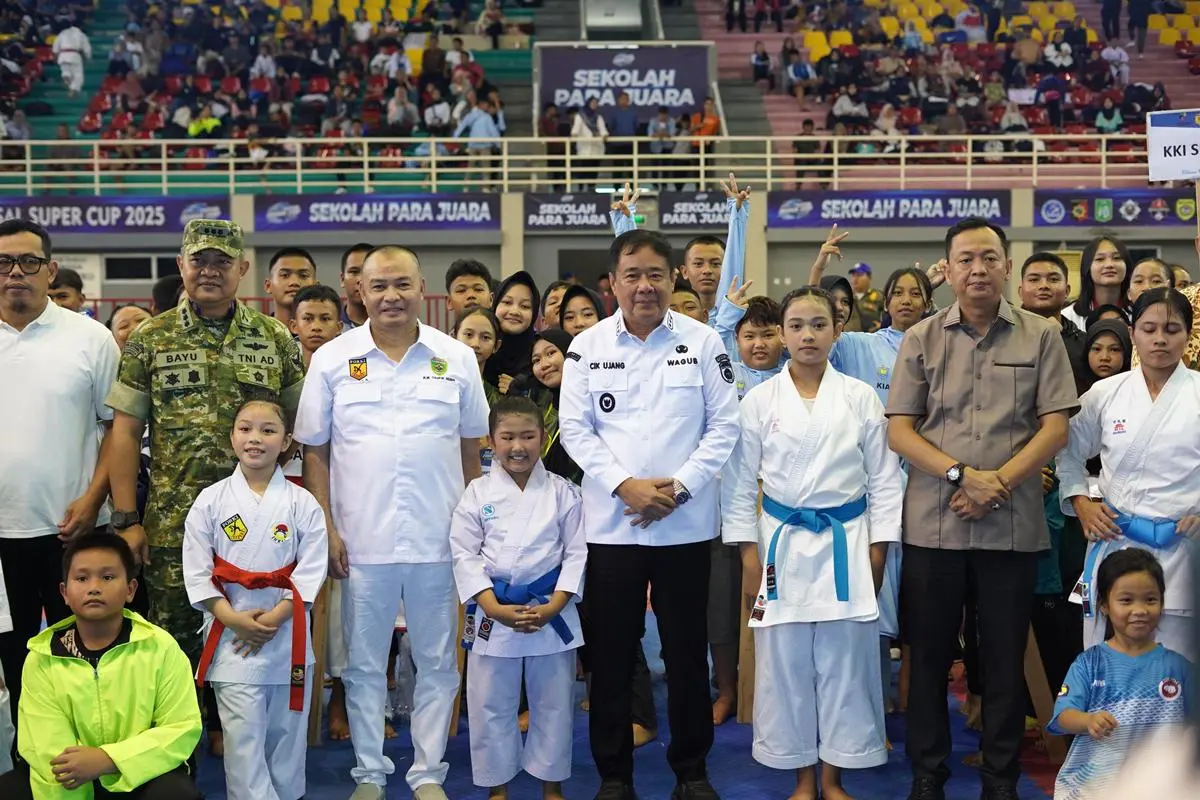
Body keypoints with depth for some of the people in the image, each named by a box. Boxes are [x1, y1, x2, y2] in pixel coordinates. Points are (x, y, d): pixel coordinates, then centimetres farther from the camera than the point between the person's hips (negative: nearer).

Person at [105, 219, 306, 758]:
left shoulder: (276, 340, 4)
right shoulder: (149, 339, 2)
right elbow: (125, 432, 0)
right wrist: (126, 519, -5)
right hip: (171, 523, -1)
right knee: (174, 634, 7)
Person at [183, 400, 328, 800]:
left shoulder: (302, 504, 0)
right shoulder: (211, 501, 0)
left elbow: (311, 571, -3)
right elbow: (197, 572, -2)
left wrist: (274, 618, -13)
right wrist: (234, 619, -12)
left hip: (287, 634, 1)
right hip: (231, 635, -1)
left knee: (287, 732, 11)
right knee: (243, 736, -2)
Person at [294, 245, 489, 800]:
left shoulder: (456, 358, 4)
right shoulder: (332, 360, 2)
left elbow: (471, 448, 10)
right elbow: (315, 451, 4)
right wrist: (327, 529, -2)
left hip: (438, 540, 1)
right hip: (362, 541, 0)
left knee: (437, 661, 9)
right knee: (364, 664, 9)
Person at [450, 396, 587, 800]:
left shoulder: (562, 492, 0)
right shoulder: (478, 493, -1)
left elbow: (577, 554, -2)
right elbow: (465, 556, -4)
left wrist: (551, 608, -12)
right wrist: (496, 608, -14)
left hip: (552, 613, 0)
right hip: (492, 612, 0)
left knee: (554, 703, 10)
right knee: (491, 705, 7)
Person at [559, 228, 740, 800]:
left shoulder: (702, 342, 1)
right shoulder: (587, 346, 3)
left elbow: (723, 426, 0)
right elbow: (574, 429, 0)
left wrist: (679, 486, -11)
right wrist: (625, 485, -12)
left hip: (686, 524, 0)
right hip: (610, 522, 1)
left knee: (686, 651, 7)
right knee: (611, 652, 6)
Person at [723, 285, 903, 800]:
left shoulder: (861, 397, 2)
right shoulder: (759, 401, 1)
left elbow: (884, 478, 4)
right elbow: (740, 483, 2)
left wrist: (878, 550, -1)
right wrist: (748, 555, -2)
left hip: (846, 545, 0)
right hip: (782, 545, 0)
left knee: (845, 661, 4)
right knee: (785, 664, 4)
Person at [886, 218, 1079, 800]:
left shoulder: (1040, 337, 3)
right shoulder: (920, 339, 4)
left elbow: (1056, 426, -1)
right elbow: (899, 430, 0)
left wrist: (999, 480, -13)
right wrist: (961, 475, -13)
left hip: (1014, 524, 0)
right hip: (933, 522, 1)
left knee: (1006, 657, 8)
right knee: (929, 653, 8)